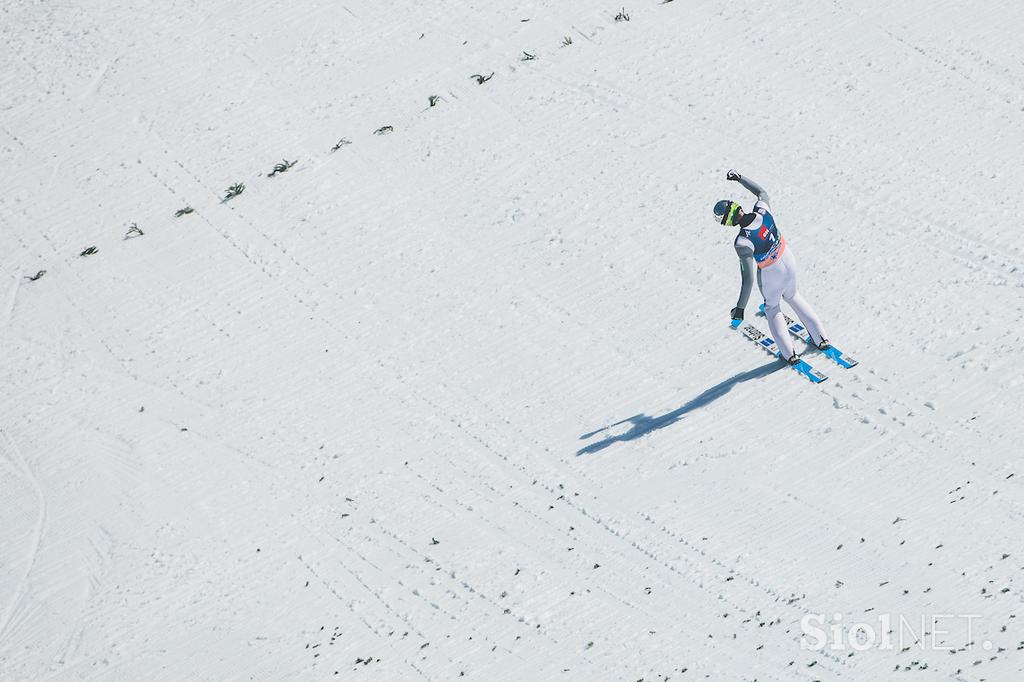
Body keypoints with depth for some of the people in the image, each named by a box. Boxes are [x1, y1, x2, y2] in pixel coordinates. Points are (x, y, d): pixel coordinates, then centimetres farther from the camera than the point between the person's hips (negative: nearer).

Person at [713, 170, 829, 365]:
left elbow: (748, 279, -34)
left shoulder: (742, 242, -36)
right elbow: (761, 191, 4)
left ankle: (789, 354, 29)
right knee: (792, 296, 33)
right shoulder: (763, 209, -23)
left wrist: (740, 308, -24)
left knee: (773, 309, 25)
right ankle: (821, 338, 39)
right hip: (789, 260, 5)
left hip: (770, 275, -5)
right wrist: (739, 178, 13)